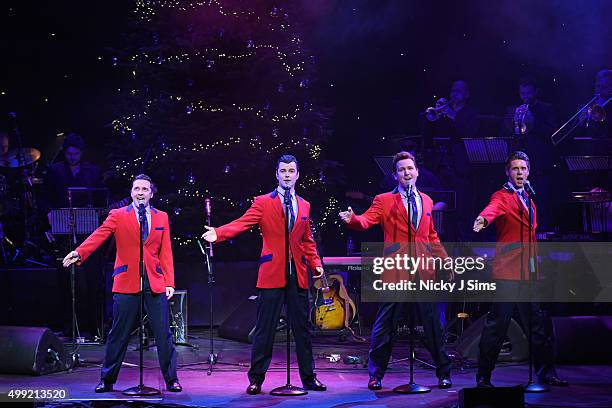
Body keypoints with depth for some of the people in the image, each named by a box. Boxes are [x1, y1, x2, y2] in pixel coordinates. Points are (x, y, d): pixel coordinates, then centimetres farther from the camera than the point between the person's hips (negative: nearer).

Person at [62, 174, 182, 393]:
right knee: (118, 335, 4)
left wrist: (169, 282, 2)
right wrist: (79, 253, -27)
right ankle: (107, 381, 15)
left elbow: (166, 252, 10)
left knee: (164, 334, 1)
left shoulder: (161, 217, 12)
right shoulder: (118, 215, 5)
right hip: (127, 284, -2)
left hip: (155, 284, 2)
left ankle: (171, 380, 10)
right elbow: (99, 235, -10)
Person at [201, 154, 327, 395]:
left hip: (298, 275, 4)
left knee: (302, 329, 8)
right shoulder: (263, 203, 3)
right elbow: (242, 223, -10)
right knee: (264, 330, -1)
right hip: (272, 274, -3)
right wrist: (218, 233, -27)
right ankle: (256, 379, 7)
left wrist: (316, 263, 7)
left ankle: (308, 378, 17)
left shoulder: (304, 206, 16)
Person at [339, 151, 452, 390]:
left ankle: (443, 373, 20)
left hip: (423, 272, 3)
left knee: (433, 324, 7)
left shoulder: (426, 201, 16)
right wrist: (352, 219, -34)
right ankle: (376, 375, 11)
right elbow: (366, 221, -13)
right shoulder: (384, 201, 3)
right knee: (385, 326, 1)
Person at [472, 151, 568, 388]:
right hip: (508, 271, -7)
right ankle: (483, 376, 0)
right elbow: (493, 208, -28)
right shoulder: (503, 196, -4)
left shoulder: (528, 201, 20)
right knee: (497, 324, -7)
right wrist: (483, 219, -50)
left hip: (529, 272, 7)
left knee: (539, 323, 11)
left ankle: (546, 373, 22)